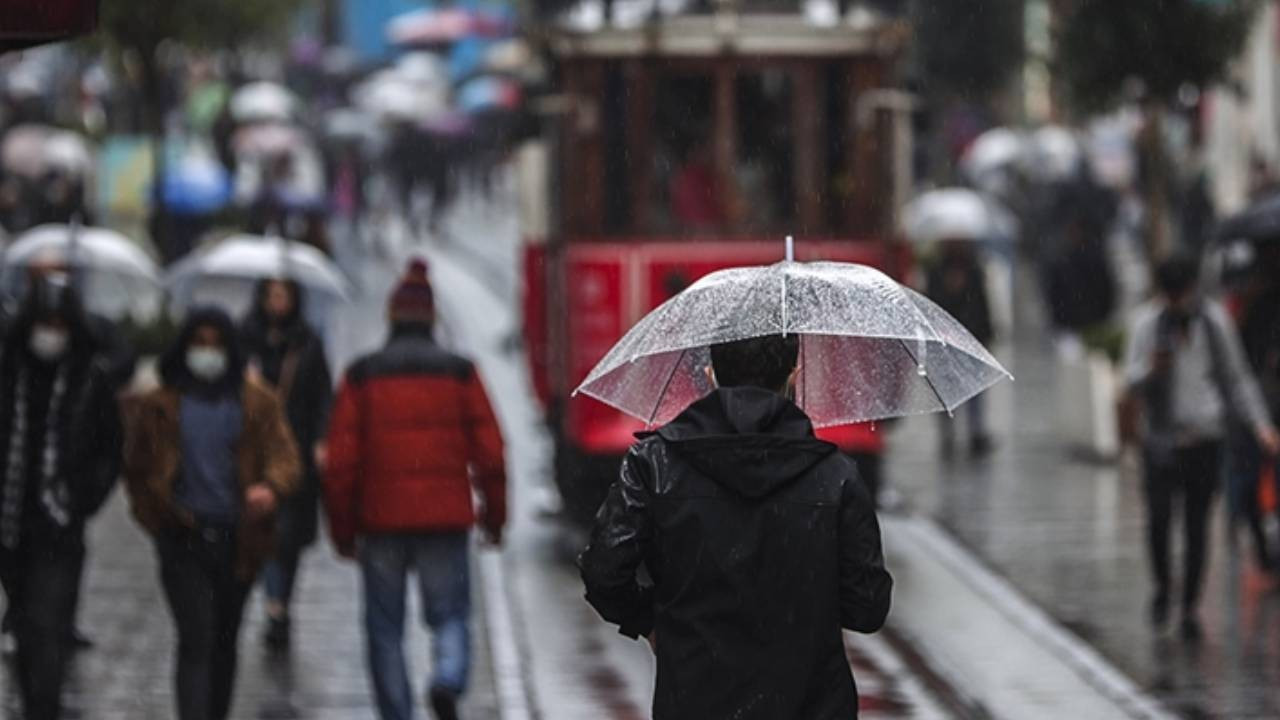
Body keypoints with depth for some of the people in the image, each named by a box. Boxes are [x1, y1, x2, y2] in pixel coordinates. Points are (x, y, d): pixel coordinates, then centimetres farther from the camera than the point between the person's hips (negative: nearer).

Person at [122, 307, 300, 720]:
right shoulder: (159, 404, 4)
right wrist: (157, 517, 2)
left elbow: (284, 455, -5)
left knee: (225, 642, 14)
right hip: (183, 541, -2)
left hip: (238, 541, 3)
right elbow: (137, 467, 12)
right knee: (197, 639, -15)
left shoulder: (257, 403, 6)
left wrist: (271, 486, -26)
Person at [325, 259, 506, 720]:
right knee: (450, 613, 9)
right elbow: (489, 452, 1)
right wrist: (494, 515, 12)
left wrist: (342, 527, 6)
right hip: (445, 521, 0)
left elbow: (341, 460, -1)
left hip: (381, 521, 0)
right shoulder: (459, 372, 1)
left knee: (385, 629, 9)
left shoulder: (362, 376, 1)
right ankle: (448, 680, -20)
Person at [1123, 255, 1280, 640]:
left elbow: (1237, 377, 11)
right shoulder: (1147, 322, 0)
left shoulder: (1214, 320, 3)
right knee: (1158, 514, -13)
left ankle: (1190, 606, 10)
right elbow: (1132, 380, 0)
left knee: (1197, 524, 1)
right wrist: (1152, 369, -23)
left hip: (1205, 437, 1)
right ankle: (1162, 586, 11)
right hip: (1161, 437, -1)